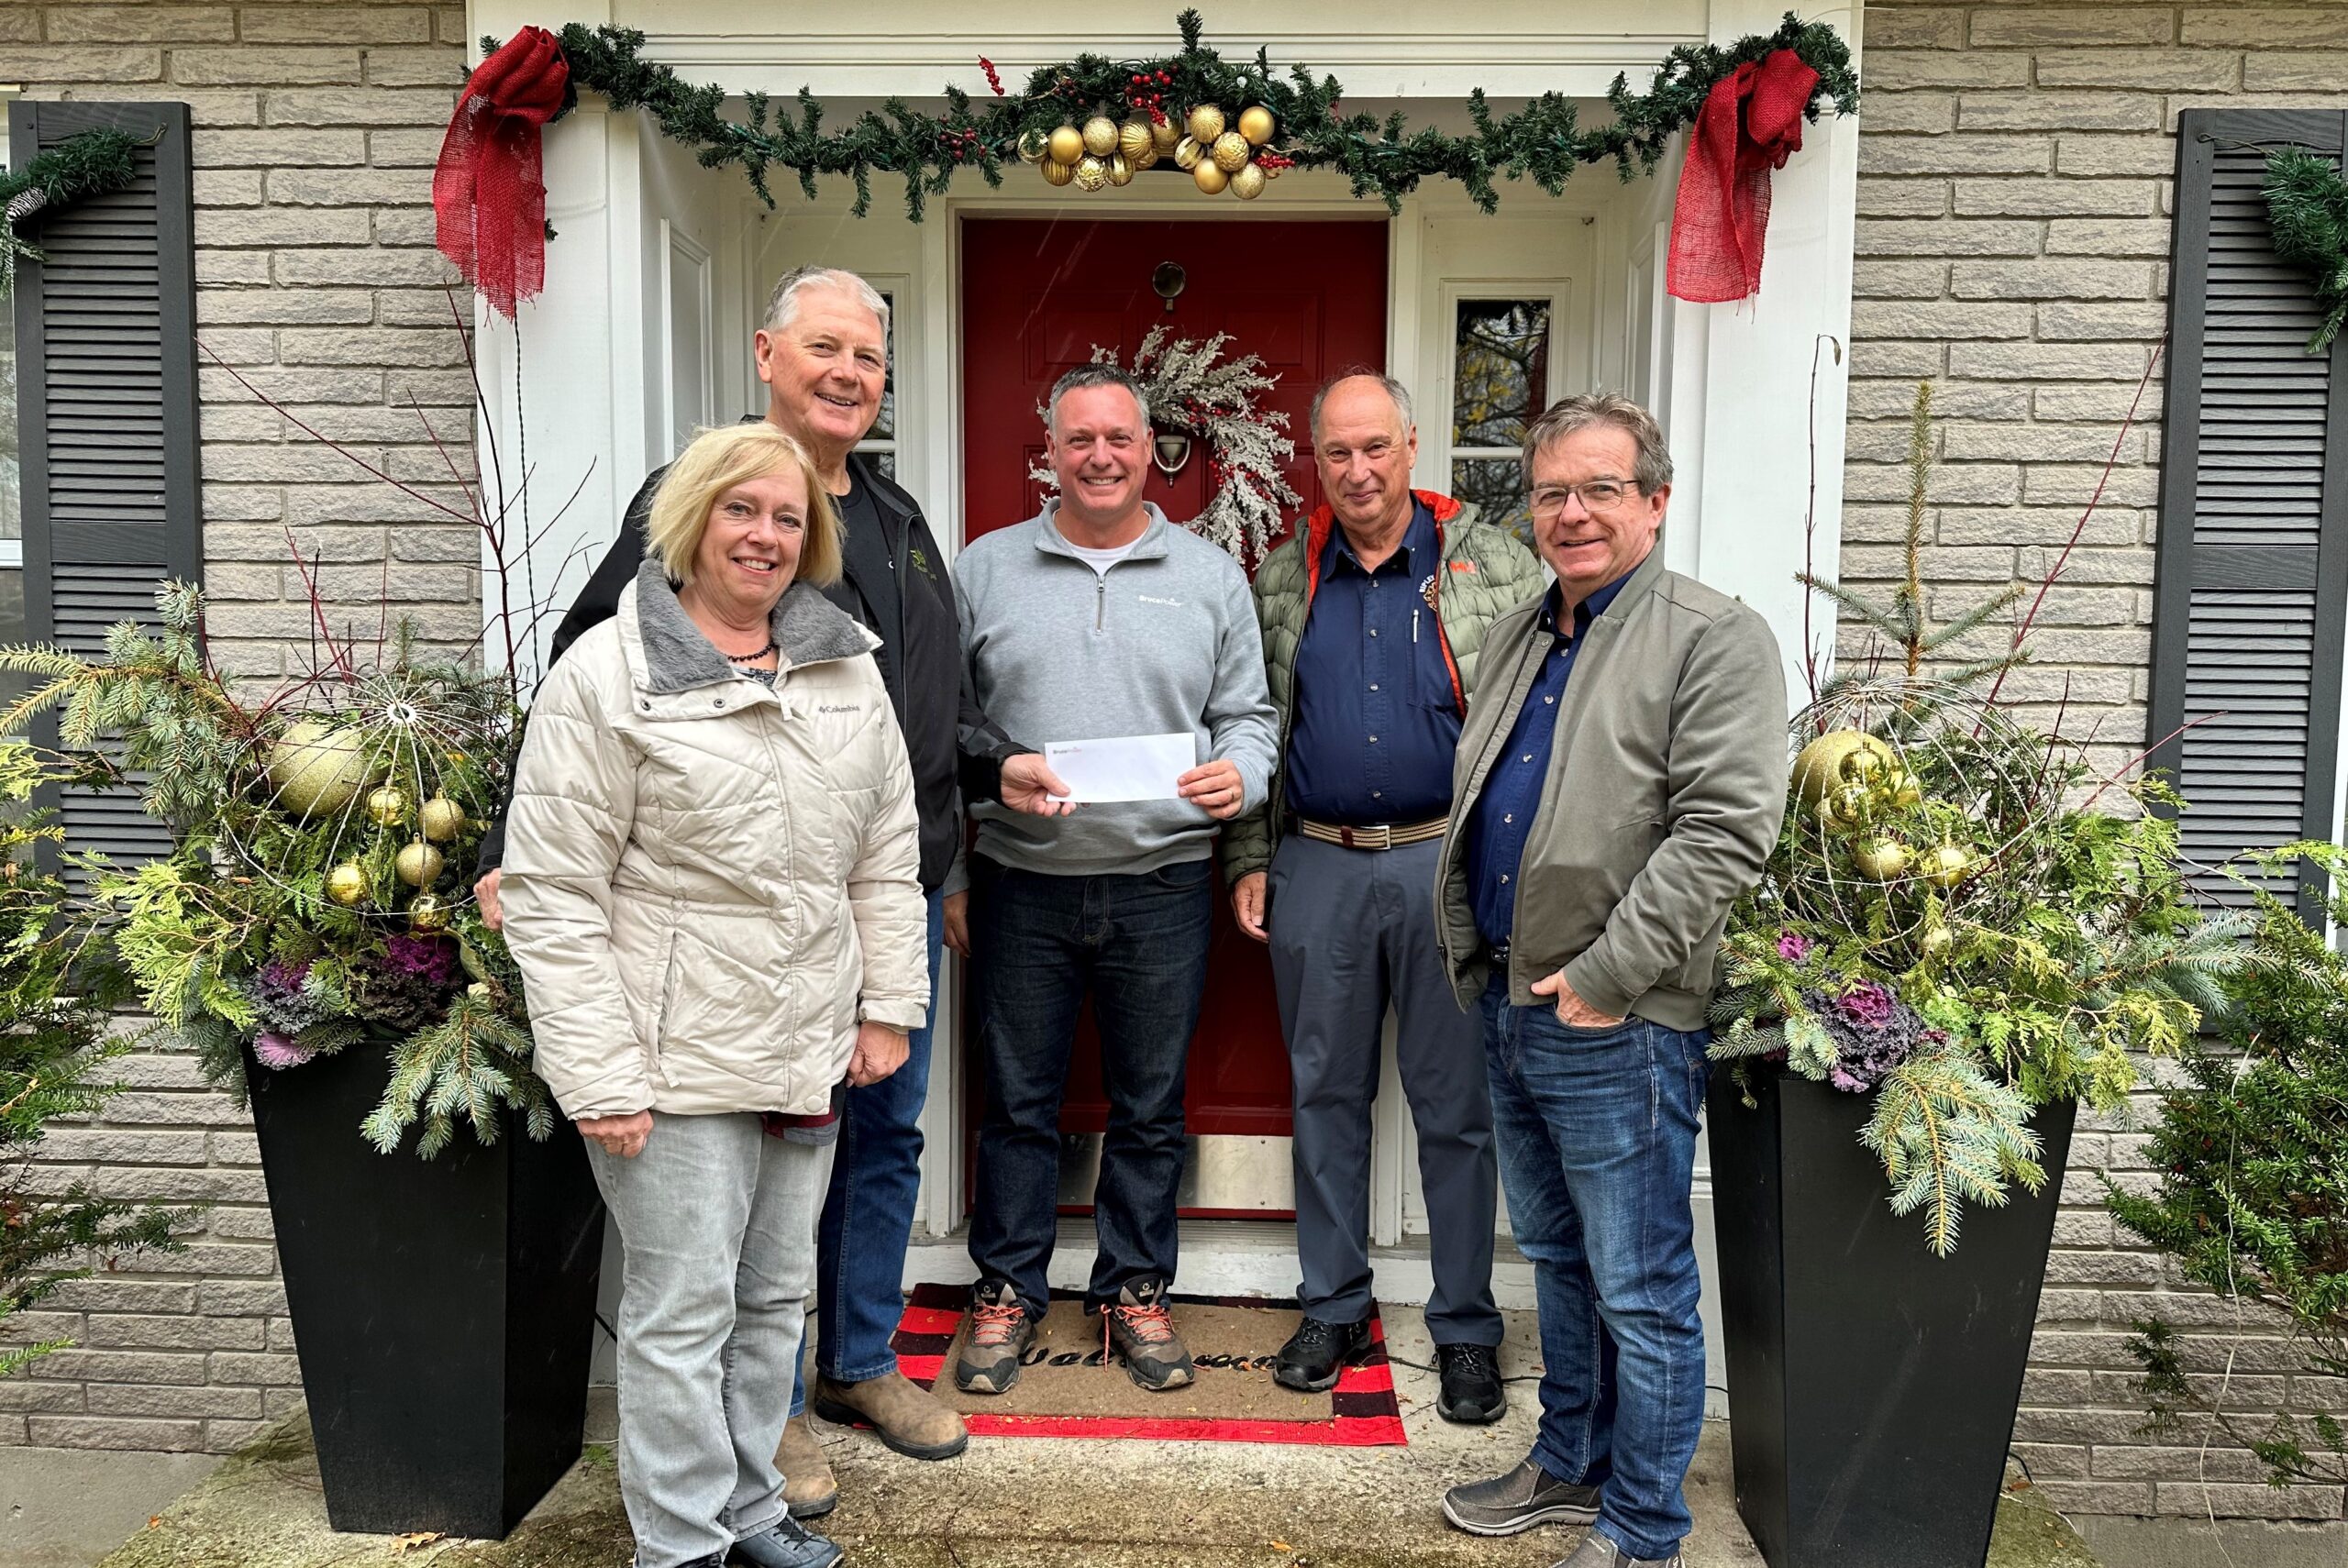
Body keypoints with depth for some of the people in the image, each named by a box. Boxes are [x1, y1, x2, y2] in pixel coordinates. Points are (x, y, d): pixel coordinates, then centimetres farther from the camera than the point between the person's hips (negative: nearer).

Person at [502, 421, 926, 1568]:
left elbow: (886, 855, 12)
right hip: (676, 1061, -5)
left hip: (806, 1053, 6)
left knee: (774, 1298, 18)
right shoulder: (609, 675, -9)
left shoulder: (847, 667, 8)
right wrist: (600, 1078, -14)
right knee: (683, 1312, 4)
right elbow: (552, 896, -11)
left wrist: (888, 1003, 7)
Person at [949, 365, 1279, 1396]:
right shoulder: (985, 569, 5)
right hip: (1021, 884, 0)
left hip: (1162, 885, 1)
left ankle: (1135, 1290, 28)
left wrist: (1237, 776, -14)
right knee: (1019, 1102, 10)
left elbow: (1247, 715, 9)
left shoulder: (1211, 575, 6)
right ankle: (1005, 1291, 26)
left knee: (1150, 1107, 11)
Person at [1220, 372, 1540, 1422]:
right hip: (1316, 867, 3)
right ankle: (1333, 1308, 26)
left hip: (1448, 864, -2)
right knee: (1325, 1095, 11)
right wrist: (1249, 860, 7)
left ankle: (1466, 1329, 19)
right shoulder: (1282, 580, 9)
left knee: (1457, 1107, 5)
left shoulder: (1494, 567, 1)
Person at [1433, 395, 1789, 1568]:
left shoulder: (1715, 639, -10)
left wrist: (1606, 977, -20)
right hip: (1507, 1009, 8)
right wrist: (1474, 964, 13)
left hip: (1617, 1029, -8)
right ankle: (1570, 1465, 38)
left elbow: (1723, 831, -19)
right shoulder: (1518, 636, 14)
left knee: (1639, 1292, 4)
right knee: (1558, 1261, 21)